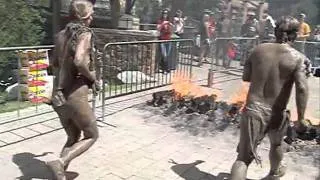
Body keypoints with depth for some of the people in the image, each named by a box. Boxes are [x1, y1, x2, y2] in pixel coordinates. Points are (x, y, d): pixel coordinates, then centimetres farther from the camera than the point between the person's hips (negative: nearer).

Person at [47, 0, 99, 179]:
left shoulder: (61, 35, 11)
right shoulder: (85, 34, -12)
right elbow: (79, 61, -29)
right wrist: (91, 76, -12)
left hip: (58, 95, 7)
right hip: (75, 96, -7)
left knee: (73, 137, 23)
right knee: (92, 136, 13)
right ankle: (60, 163, -4)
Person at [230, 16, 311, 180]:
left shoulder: (258, 49, 1)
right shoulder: (298, 58, -8)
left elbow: (245, 77, 7)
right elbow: (302, 88, -19)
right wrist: (300, 119, -13)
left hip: (253, 111, 1)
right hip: (276, 114, 0)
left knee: (243, 158, 2)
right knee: (276, 144, 31)